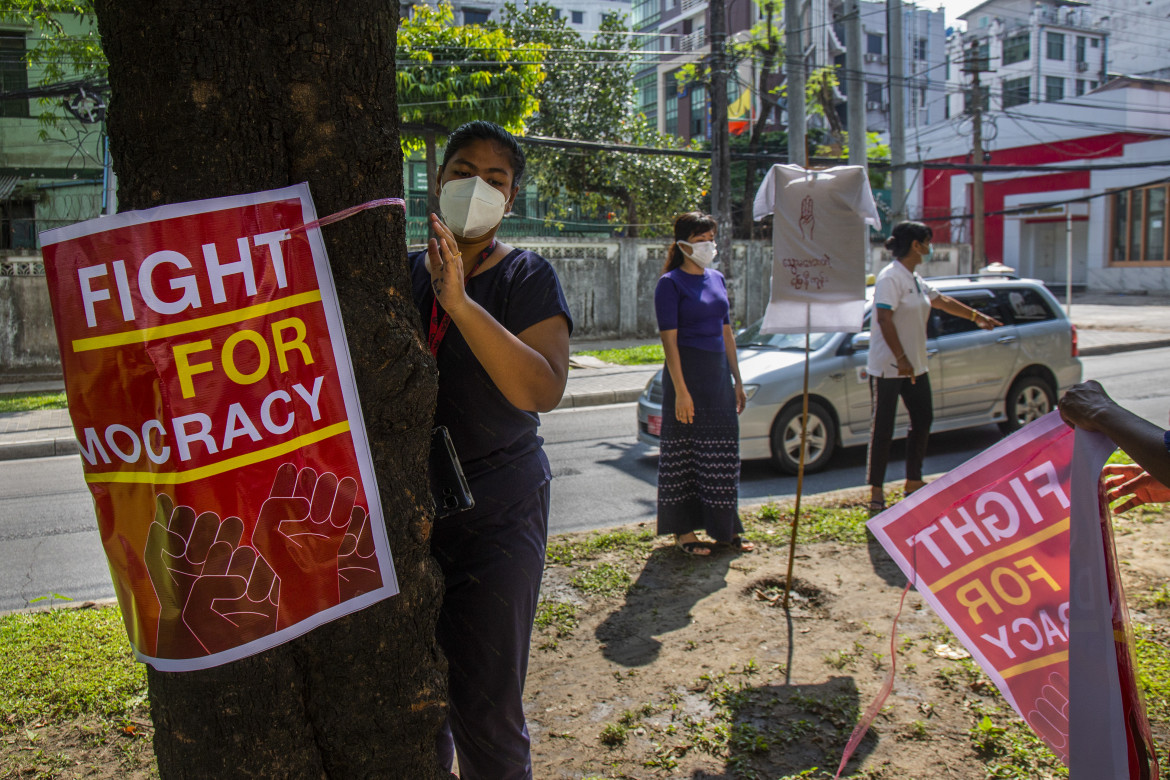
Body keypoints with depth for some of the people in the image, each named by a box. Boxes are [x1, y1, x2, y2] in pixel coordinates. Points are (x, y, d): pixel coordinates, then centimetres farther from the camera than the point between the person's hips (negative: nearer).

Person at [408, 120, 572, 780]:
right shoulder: (403, 271, 8)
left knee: (486, 709, 1)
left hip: (495, 507, -4)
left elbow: (545, 391, -23)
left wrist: (459, 302, -28)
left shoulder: (526, 277, -6)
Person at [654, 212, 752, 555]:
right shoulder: (670, 283, -8)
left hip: (718, 375, 7)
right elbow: (669, 340, -13)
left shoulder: (717, 279, 13)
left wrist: (737, 380, 14)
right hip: (687, 373, -7)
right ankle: (683, 531, 13)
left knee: (722, 452, 11)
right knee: (684, 454, 1)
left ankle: (724, 527, 23)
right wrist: (680, 391, -19)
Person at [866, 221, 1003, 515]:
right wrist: (901, 358, -26)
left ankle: (913, 482, 26)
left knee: (923, 420, 13)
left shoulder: (915, 280, 14)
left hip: (915, 367, 10)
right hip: (887, 368, -10)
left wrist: (977, 317, 38)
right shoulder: (890, 277, -14)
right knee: (882, 429, -4)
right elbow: (884, 319, -22)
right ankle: (876, 491, 4)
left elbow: (943, 301, 29)